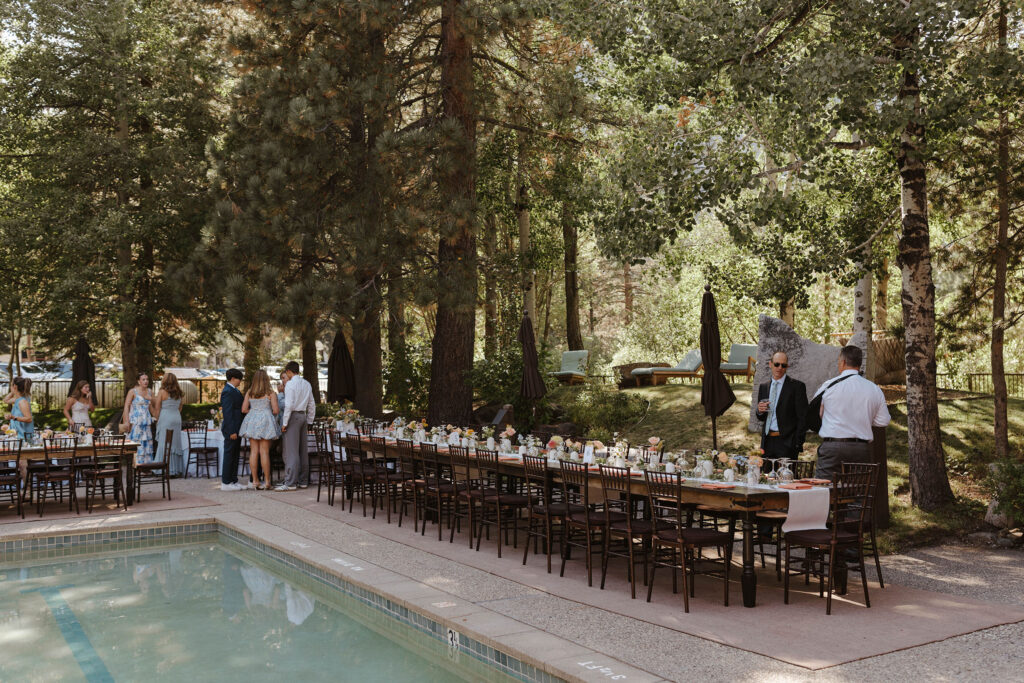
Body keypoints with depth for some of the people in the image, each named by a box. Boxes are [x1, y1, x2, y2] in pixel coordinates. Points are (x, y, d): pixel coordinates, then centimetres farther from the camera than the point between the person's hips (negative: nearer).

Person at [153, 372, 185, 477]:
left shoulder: (162, 392, -7)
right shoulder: (178, 393, 8)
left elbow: (157, 409, -5)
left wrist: (157, 421, 6)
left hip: (166, 419, -6)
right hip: (177, 419, 6)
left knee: (166, 445, -2)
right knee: (176, 444, 10)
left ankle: (169, 470, -5)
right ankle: (178, 470, 12)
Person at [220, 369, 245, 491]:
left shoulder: (234, 390, 15)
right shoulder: (228, 392, -16)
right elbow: (227, 413, -20)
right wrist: (232, 431, -22)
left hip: (235, 428, 10)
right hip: (231, 429, -10)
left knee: (235, 455, 13)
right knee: (229, 455, -4)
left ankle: (233, 481, 20)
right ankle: (226, 483, 2)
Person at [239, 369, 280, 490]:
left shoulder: (249, 392, 6)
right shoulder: (271, 393, -4)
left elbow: (244, 409, 3)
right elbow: (275, 410, -7)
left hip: (252, 421, 3)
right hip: (265, 421, -3)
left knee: (254, 451, 6)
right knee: (264, 452, -1)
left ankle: (254, 480, 8)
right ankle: (267, 481, 1)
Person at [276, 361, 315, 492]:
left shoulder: (290, 384, -11)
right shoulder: (307, 384, 13)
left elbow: (289, 405, -18)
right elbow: (312, 405, 16)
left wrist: (285, 423, -15)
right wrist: (309, 421, 21)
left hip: (293, 416, -8)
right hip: (303, 415, 8)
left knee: (291, 451, -8)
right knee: (302, 450, 11)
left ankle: (290, 483, -10)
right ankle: (303, 481, 15)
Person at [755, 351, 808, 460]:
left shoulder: (797, 386, -2)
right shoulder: (763, 387, 13)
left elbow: (802, 417, -5)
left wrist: (798, 443, -10)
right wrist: (760, 411, -5)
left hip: (787, 443, -4)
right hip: (767, 442, 5)